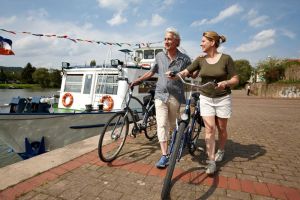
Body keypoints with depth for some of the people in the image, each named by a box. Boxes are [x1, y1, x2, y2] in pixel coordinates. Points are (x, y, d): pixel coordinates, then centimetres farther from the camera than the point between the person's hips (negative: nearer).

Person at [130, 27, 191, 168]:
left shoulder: (184, 59, -1)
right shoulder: (159, 56, 6)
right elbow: (151, 72, 15)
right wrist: (137, 80, 11)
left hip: (176, 97, -1)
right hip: (160, 95, 1)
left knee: (173, 125, 13)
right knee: (162, 124, -8)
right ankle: (164, 155, -3)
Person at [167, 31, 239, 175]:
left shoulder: (226, 58, -7)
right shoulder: (200, 60, 0)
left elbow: (235, 79, -6)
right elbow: (185, 72, -6)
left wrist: (226, 83, -27)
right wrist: (174, 75, -26)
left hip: (223, 98, -1)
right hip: (206, 98, 2)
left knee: (221, 128, 12)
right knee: (209, 129, -3)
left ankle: (221, 150, 40)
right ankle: (211, 161, 5)